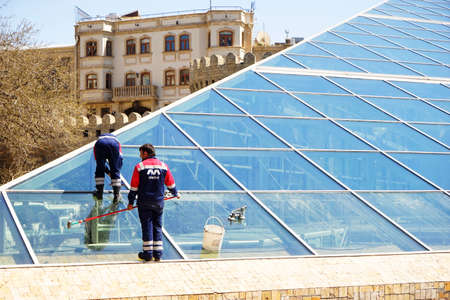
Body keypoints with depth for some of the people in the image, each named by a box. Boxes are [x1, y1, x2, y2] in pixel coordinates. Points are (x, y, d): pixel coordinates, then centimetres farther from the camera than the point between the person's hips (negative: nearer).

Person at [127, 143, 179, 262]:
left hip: (144, 203, -3)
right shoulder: (163, 166, 4)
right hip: (159, 202, 3)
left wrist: (131, 202, 4)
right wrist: (175, 193, 32)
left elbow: (134, 187, -5)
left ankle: (147, 253, 3)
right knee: (157, 227, 10)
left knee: (147, 226, 2)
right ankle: (157, 254, 9)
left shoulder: (139, 167, -7)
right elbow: (170, 183, 14)